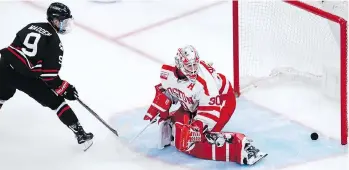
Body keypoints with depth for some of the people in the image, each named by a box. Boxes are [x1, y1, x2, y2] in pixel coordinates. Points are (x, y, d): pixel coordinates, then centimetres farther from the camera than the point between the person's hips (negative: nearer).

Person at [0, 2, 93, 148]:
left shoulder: (32, 26, 14)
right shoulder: (54, 41, -7)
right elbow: (49, 74, -12)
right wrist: (64, 89, -4)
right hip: (25, 76, -6)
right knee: (56, 102, 3)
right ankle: (80, 135, 3)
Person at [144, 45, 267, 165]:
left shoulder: (204, 81, -38)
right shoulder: (168, 72, -17)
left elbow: (211, 109, -35)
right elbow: (163, 91, 6)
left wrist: (197, 128, -44)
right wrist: (154, 111, 2)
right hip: (195, 105, 8)